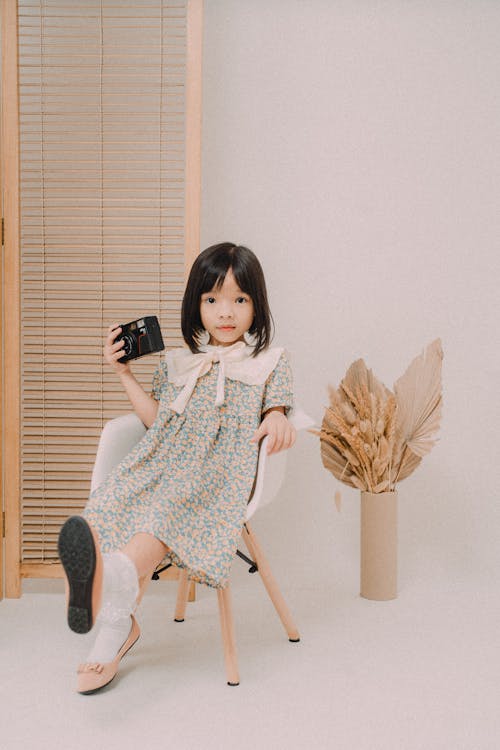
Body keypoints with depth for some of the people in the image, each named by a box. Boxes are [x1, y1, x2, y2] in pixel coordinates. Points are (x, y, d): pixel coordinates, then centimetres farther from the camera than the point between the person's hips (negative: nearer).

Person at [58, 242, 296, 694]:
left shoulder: (269, 361, 13)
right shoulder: (178, 362, 21)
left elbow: (275, 409, 6)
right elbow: (155, 418, 19)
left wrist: (276, 420, -18)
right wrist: (124, 373, 13)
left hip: (221, 470, -3)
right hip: (165, 460, 3)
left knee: (171, 508, -33)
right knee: (113, 503, -25)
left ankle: (117, 574, -55)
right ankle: (118, 624, -26)